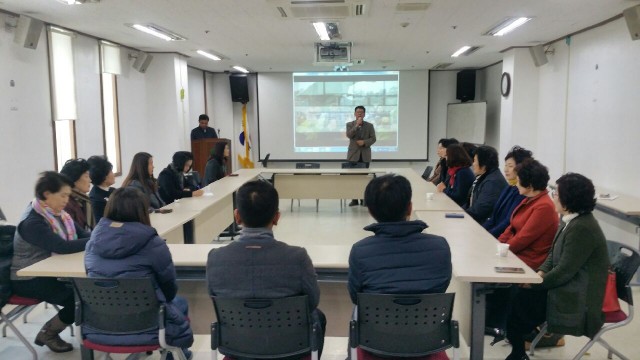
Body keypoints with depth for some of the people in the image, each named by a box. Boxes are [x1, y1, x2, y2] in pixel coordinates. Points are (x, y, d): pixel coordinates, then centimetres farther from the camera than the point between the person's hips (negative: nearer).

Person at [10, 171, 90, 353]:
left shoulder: (57, 213, 2)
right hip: (28, 279, -8)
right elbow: (62, 247, -36)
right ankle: (47, 334, 4)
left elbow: (81, 233, 0)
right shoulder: (32, 222, -25)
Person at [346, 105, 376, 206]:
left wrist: (364, 142, -15)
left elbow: (373, 138, 2)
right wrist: (357, 125, -17)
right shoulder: (350, 124, 5)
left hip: (365, 155, 0)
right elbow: (349, 135, -12)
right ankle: (354, 199, 6)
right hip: (353, 154, 0)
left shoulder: (369, 125, 7)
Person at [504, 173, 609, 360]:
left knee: (520, 301, -8)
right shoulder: (572, 221, 6)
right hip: (566, 286, 9)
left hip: (577, 299, -9)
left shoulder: (582, 228, -25)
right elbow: (554, 254, 12)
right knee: (517, 293, 1)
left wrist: (535, 283, -14)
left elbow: (564, 272, -25)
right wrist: (540, 273, -4)